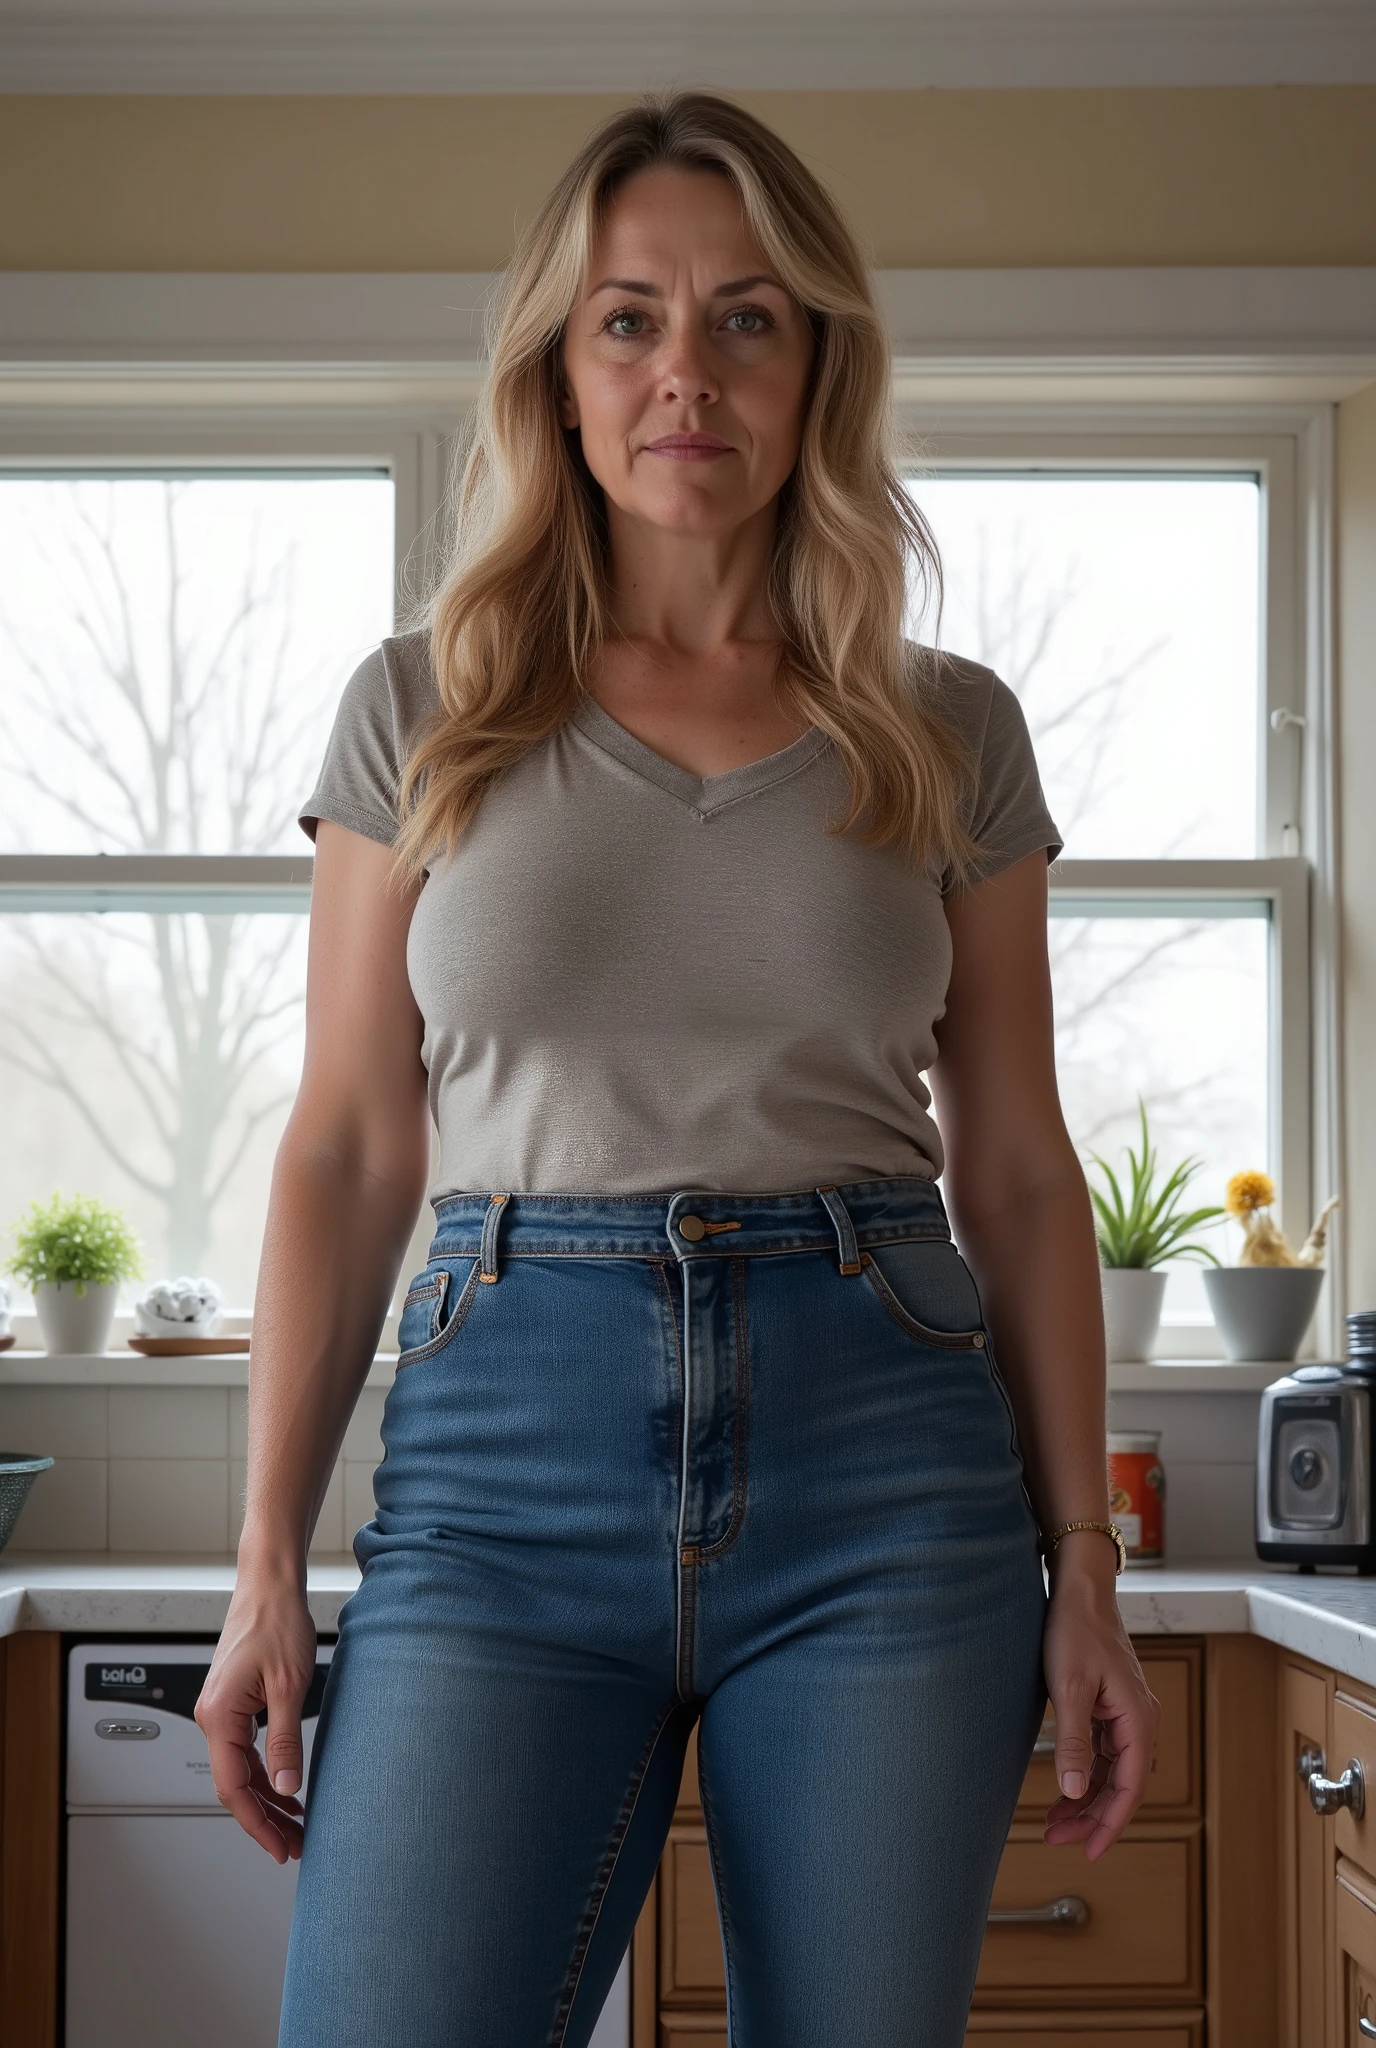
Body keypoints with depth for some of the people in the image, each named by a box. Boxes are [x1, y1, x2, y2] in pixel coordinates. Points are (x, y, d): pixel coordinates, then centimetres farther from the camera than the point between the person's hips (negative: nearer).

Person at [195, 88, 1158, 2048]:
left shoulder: (950, 732, 9)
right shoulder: (423, 709, 8)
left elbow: (1017, 1171, 10)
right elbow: (348, 1149, 6)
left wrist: (1085, 1568, 5)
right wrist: (269, 1560, 0)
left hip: (885, 1454, 1)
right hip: (509, 1448, 0)